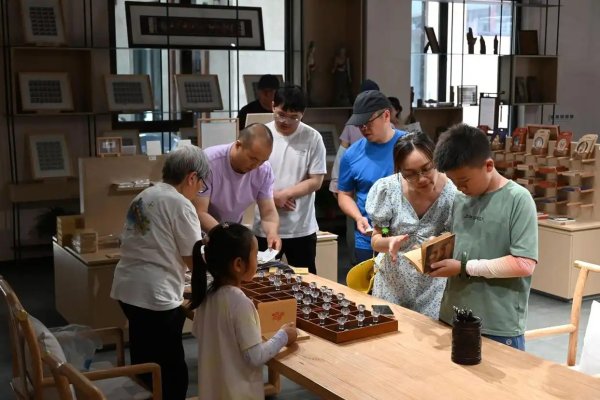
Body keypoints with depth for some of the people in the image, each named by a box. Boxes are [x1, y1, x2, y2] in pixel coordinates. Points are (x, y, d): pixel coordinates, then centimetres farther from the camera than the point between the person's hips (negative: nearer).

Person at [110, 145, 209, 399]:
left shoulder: (144, 196, 14)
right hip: (154, 295, -9)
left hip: (128, 289, 9)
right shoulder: (180, 204, -11)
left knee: (145, 364, 21)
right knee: (171, 372, 1)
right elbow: (195, 261, -7)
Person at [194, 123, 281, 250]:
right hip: (203, 236, -4)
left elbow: (268, 212, -8)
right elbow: (199, 213, -24)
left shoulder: (265, 169, -11)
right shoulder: (208, 162, -24)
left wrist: (272, 232, -29)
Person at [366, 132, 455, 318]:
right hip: (392, 280, 1)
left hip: (434, 283, -1)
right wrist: (389, 242, -26)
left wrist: (445, 250, -31)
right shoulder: (387, 189, -14)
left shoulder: (453, 194, -18)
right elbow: (375, 241, -5)